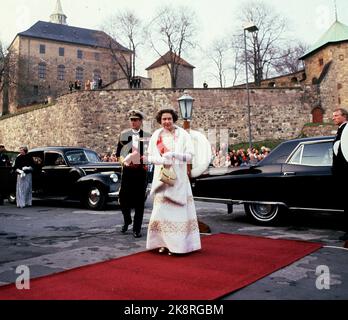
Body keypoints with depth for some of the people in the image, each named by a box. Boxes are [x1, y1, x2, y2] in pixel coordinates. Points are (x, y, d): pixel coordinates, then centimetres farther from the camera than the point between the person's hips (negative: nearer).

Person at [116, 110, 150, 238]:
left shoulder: (147, 136, 5)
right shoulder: (124, 134, 8)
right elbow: (118, 152, 10)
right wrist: (123, 160, -8)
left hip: (141, 170, -1)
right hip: (127, 169, 1)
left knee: (139, 200, 2)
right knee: (123, 198, 0)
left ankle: (137, 228, 13)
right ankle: (127, 221, 28)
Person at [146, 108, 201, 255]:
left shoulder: (183, 135, -2)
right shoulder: (156, 135, 6)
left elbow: (190, 155, -6)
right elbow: (150, 156, 6)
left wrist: (173, 155, -21)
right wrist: (162, 160, -13)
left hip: (179, 177, -2)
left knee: (177, 210, -3)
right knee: (161, 209, 1)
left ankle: (176, 244, 5)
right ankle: (164, 243, 11)